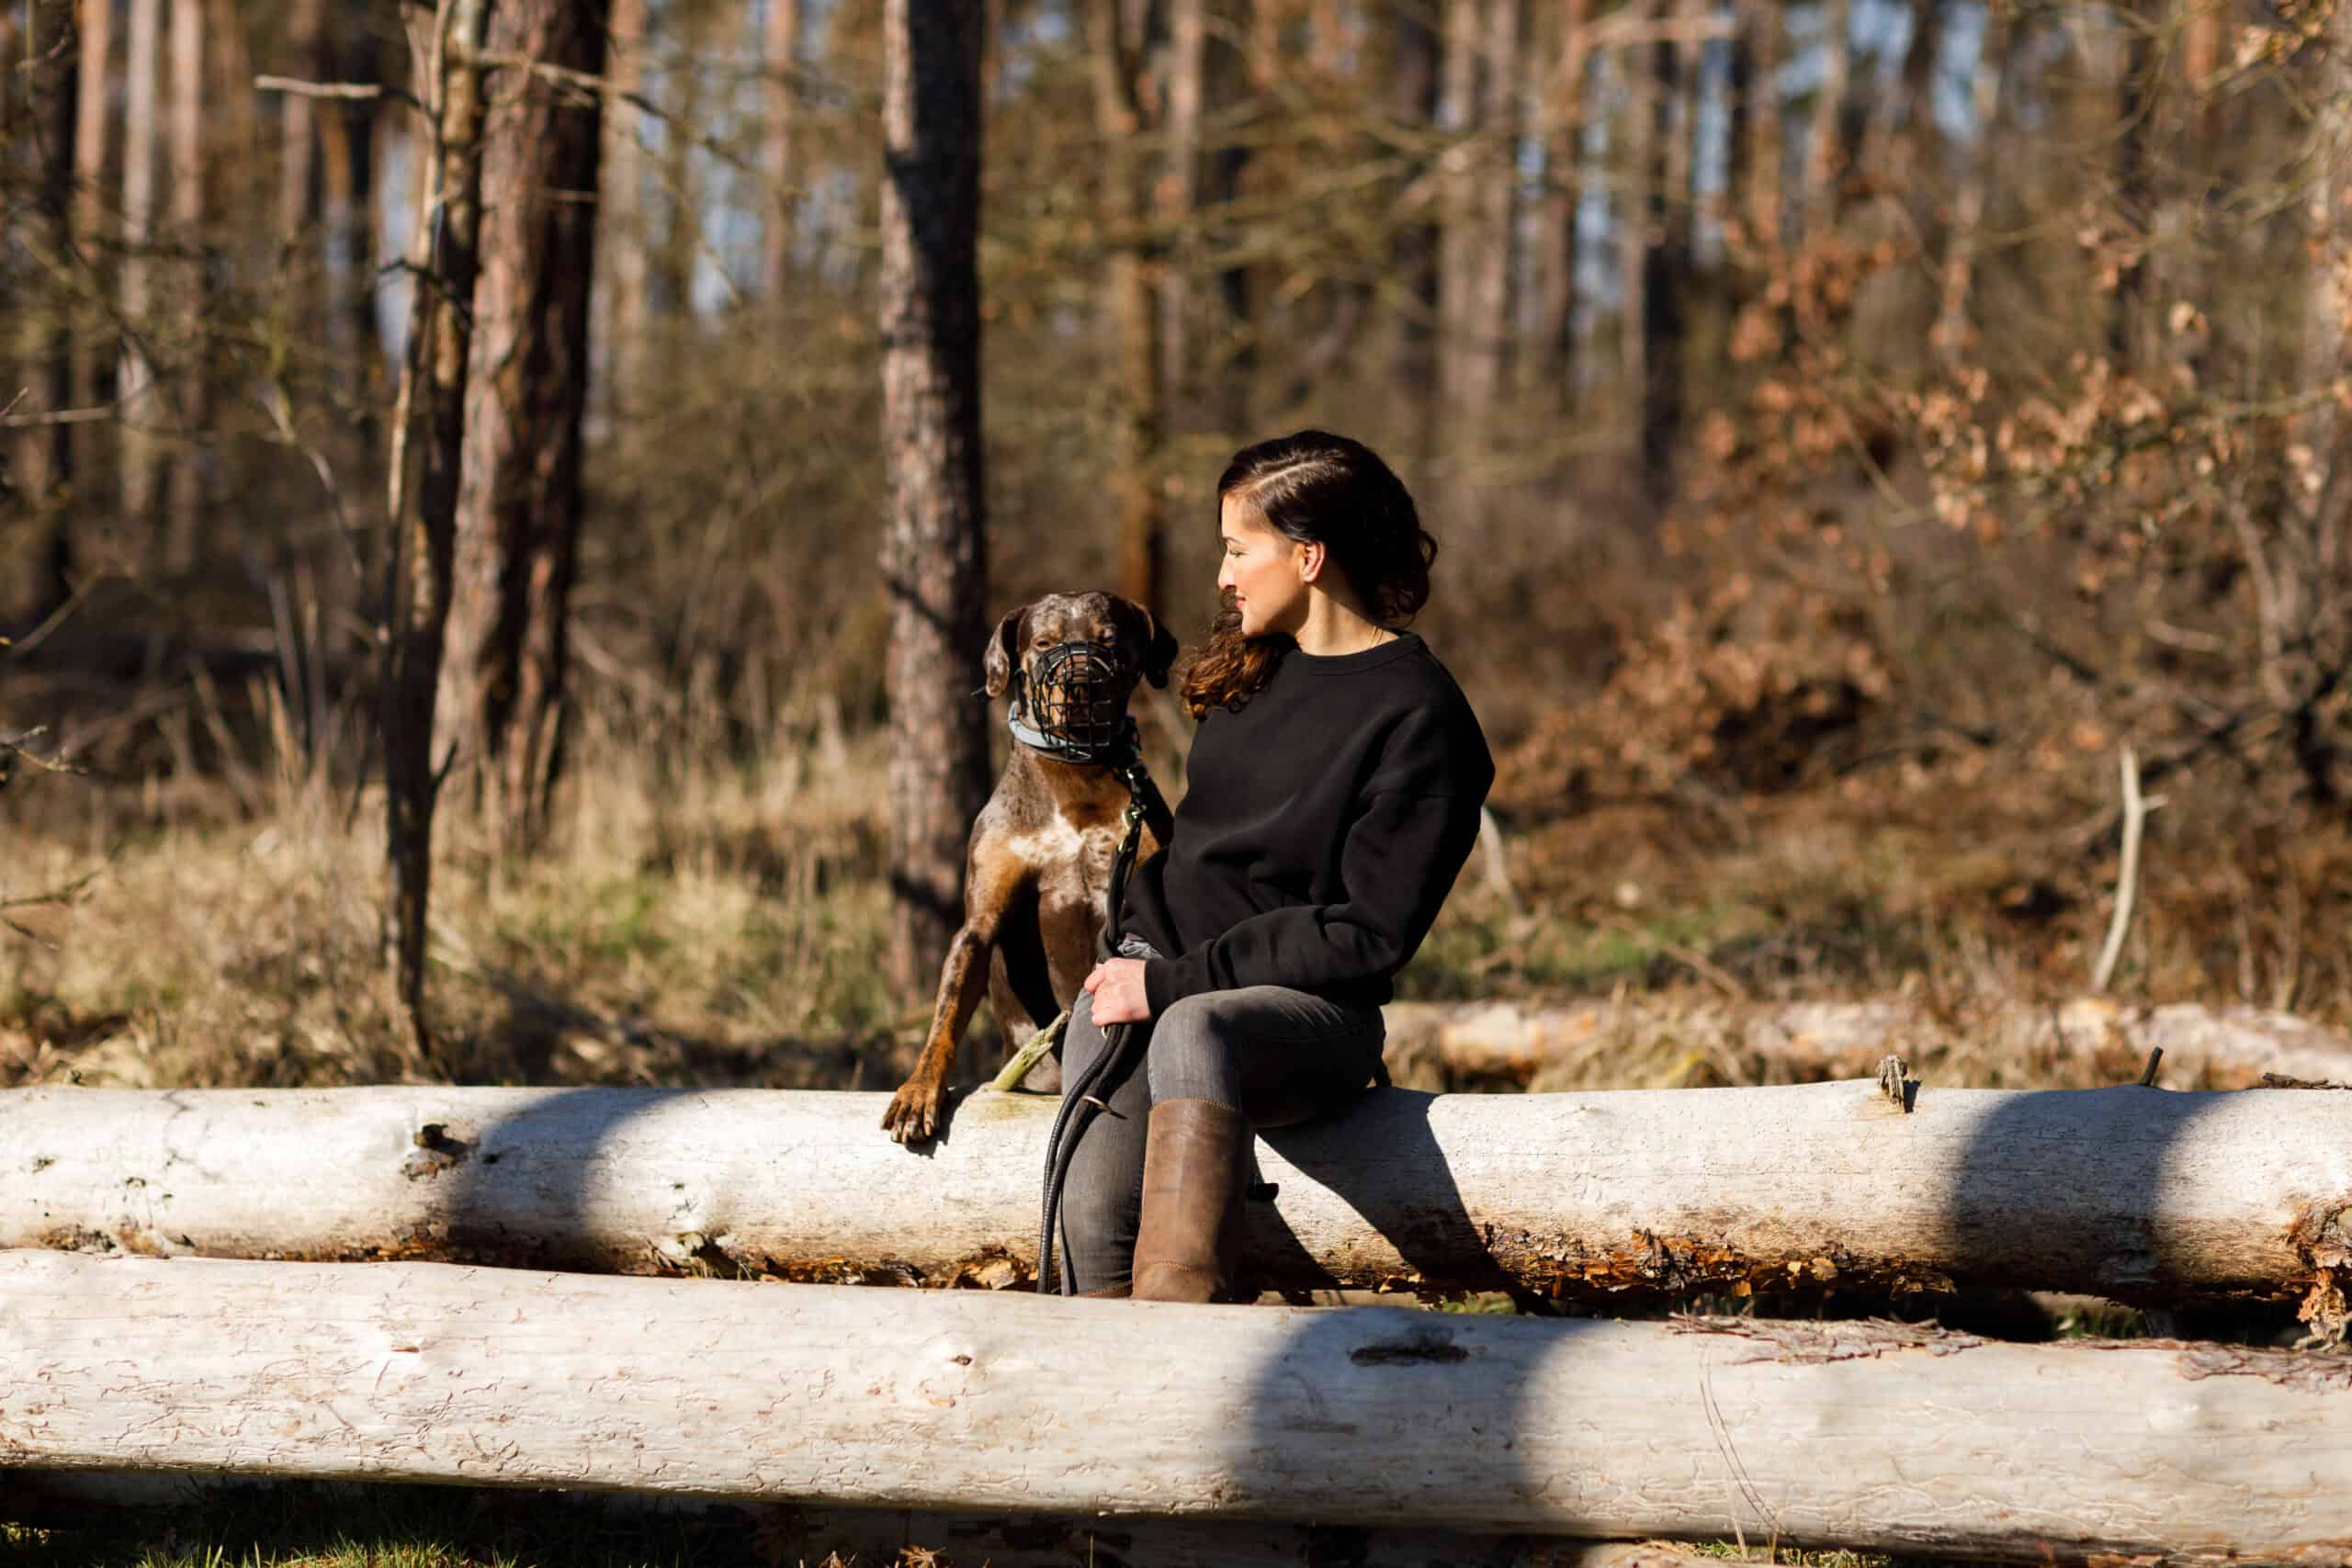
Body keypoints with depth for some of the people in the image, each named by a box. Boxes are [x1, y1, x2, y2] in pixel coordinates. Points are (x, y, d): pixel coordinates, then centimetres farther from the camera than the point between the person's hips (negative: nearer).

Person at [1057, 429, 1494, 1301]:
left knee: (1195, 1030, -43)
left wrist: (1173, 984, -18)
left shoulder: (1418, 721, -10)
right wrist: (1136, 947, 10)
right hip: (1156, 966, 7)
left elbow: (1368, 934, -14)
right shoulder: (1253, 664, 15)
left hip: (1311, 1007, -6)